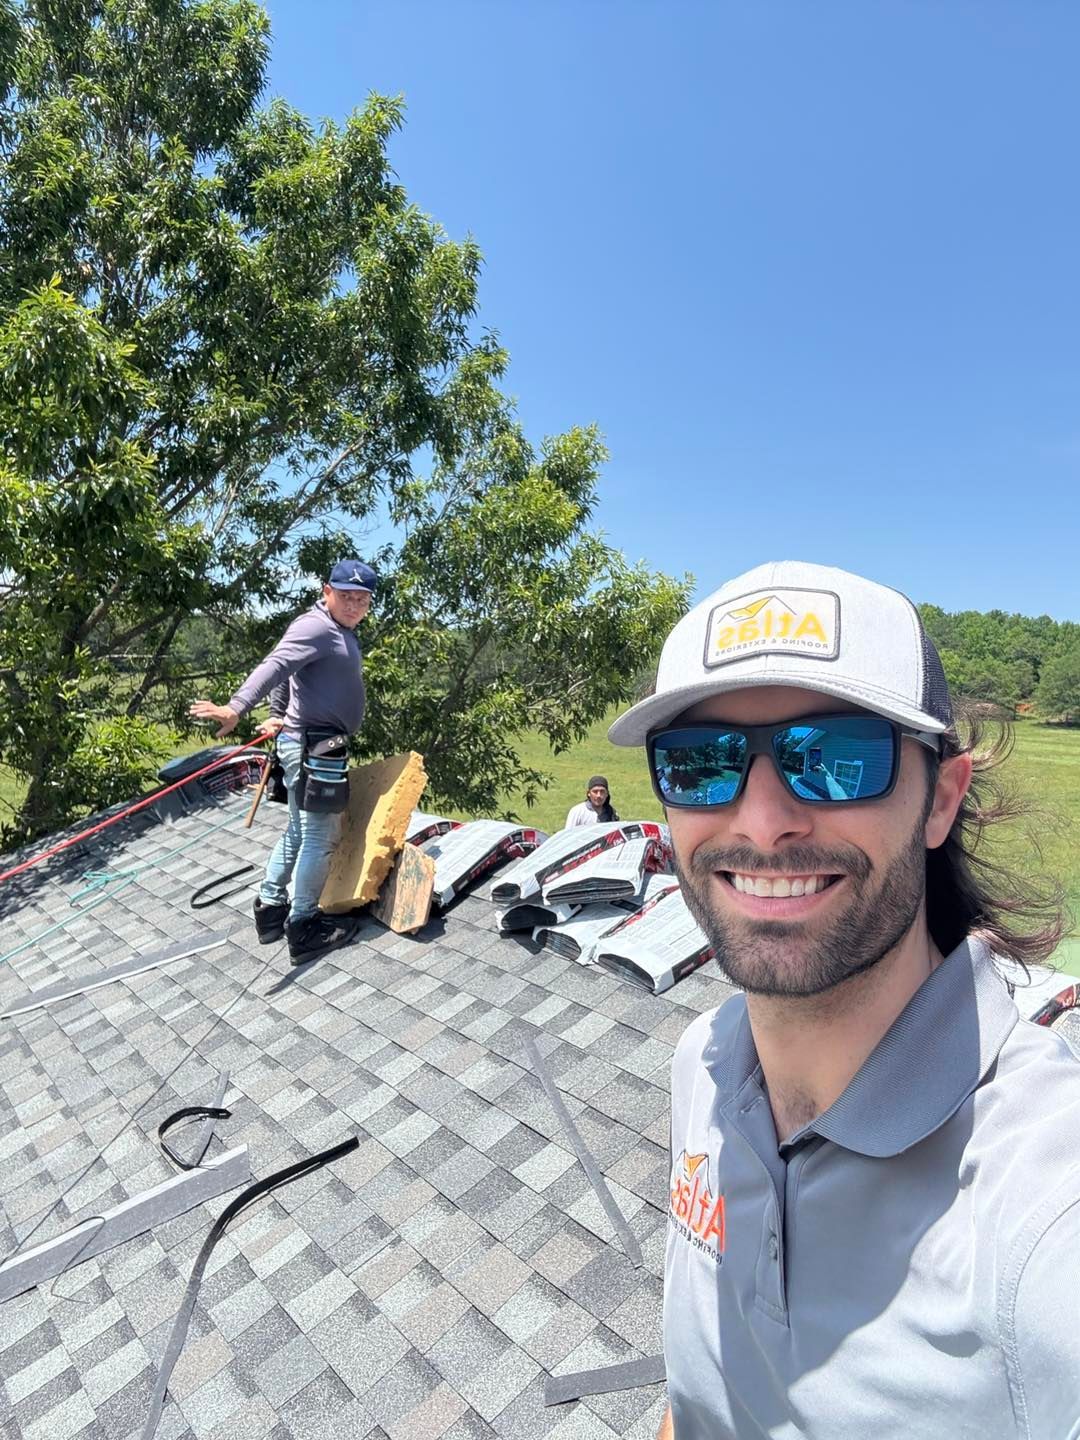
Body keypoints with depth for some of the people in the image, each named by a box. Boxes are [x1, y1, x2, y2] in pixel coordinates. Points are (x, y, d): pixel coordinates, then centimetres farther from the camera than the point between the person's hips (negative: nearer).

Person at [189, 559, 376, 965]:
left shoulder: (340, 632, 17)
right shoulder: (315, 627, -15)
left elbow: (289, 676, 24)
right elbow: (274, 666, -30)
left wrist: (281, 716, 24)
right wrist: (236, 707, -42)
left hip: (310, 744, 10)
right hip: (314, 747, -10)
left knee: (298, 831, 18)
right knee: (319, 838, -2)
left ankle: (271, 907, 29)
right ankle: (303, 928, 9)